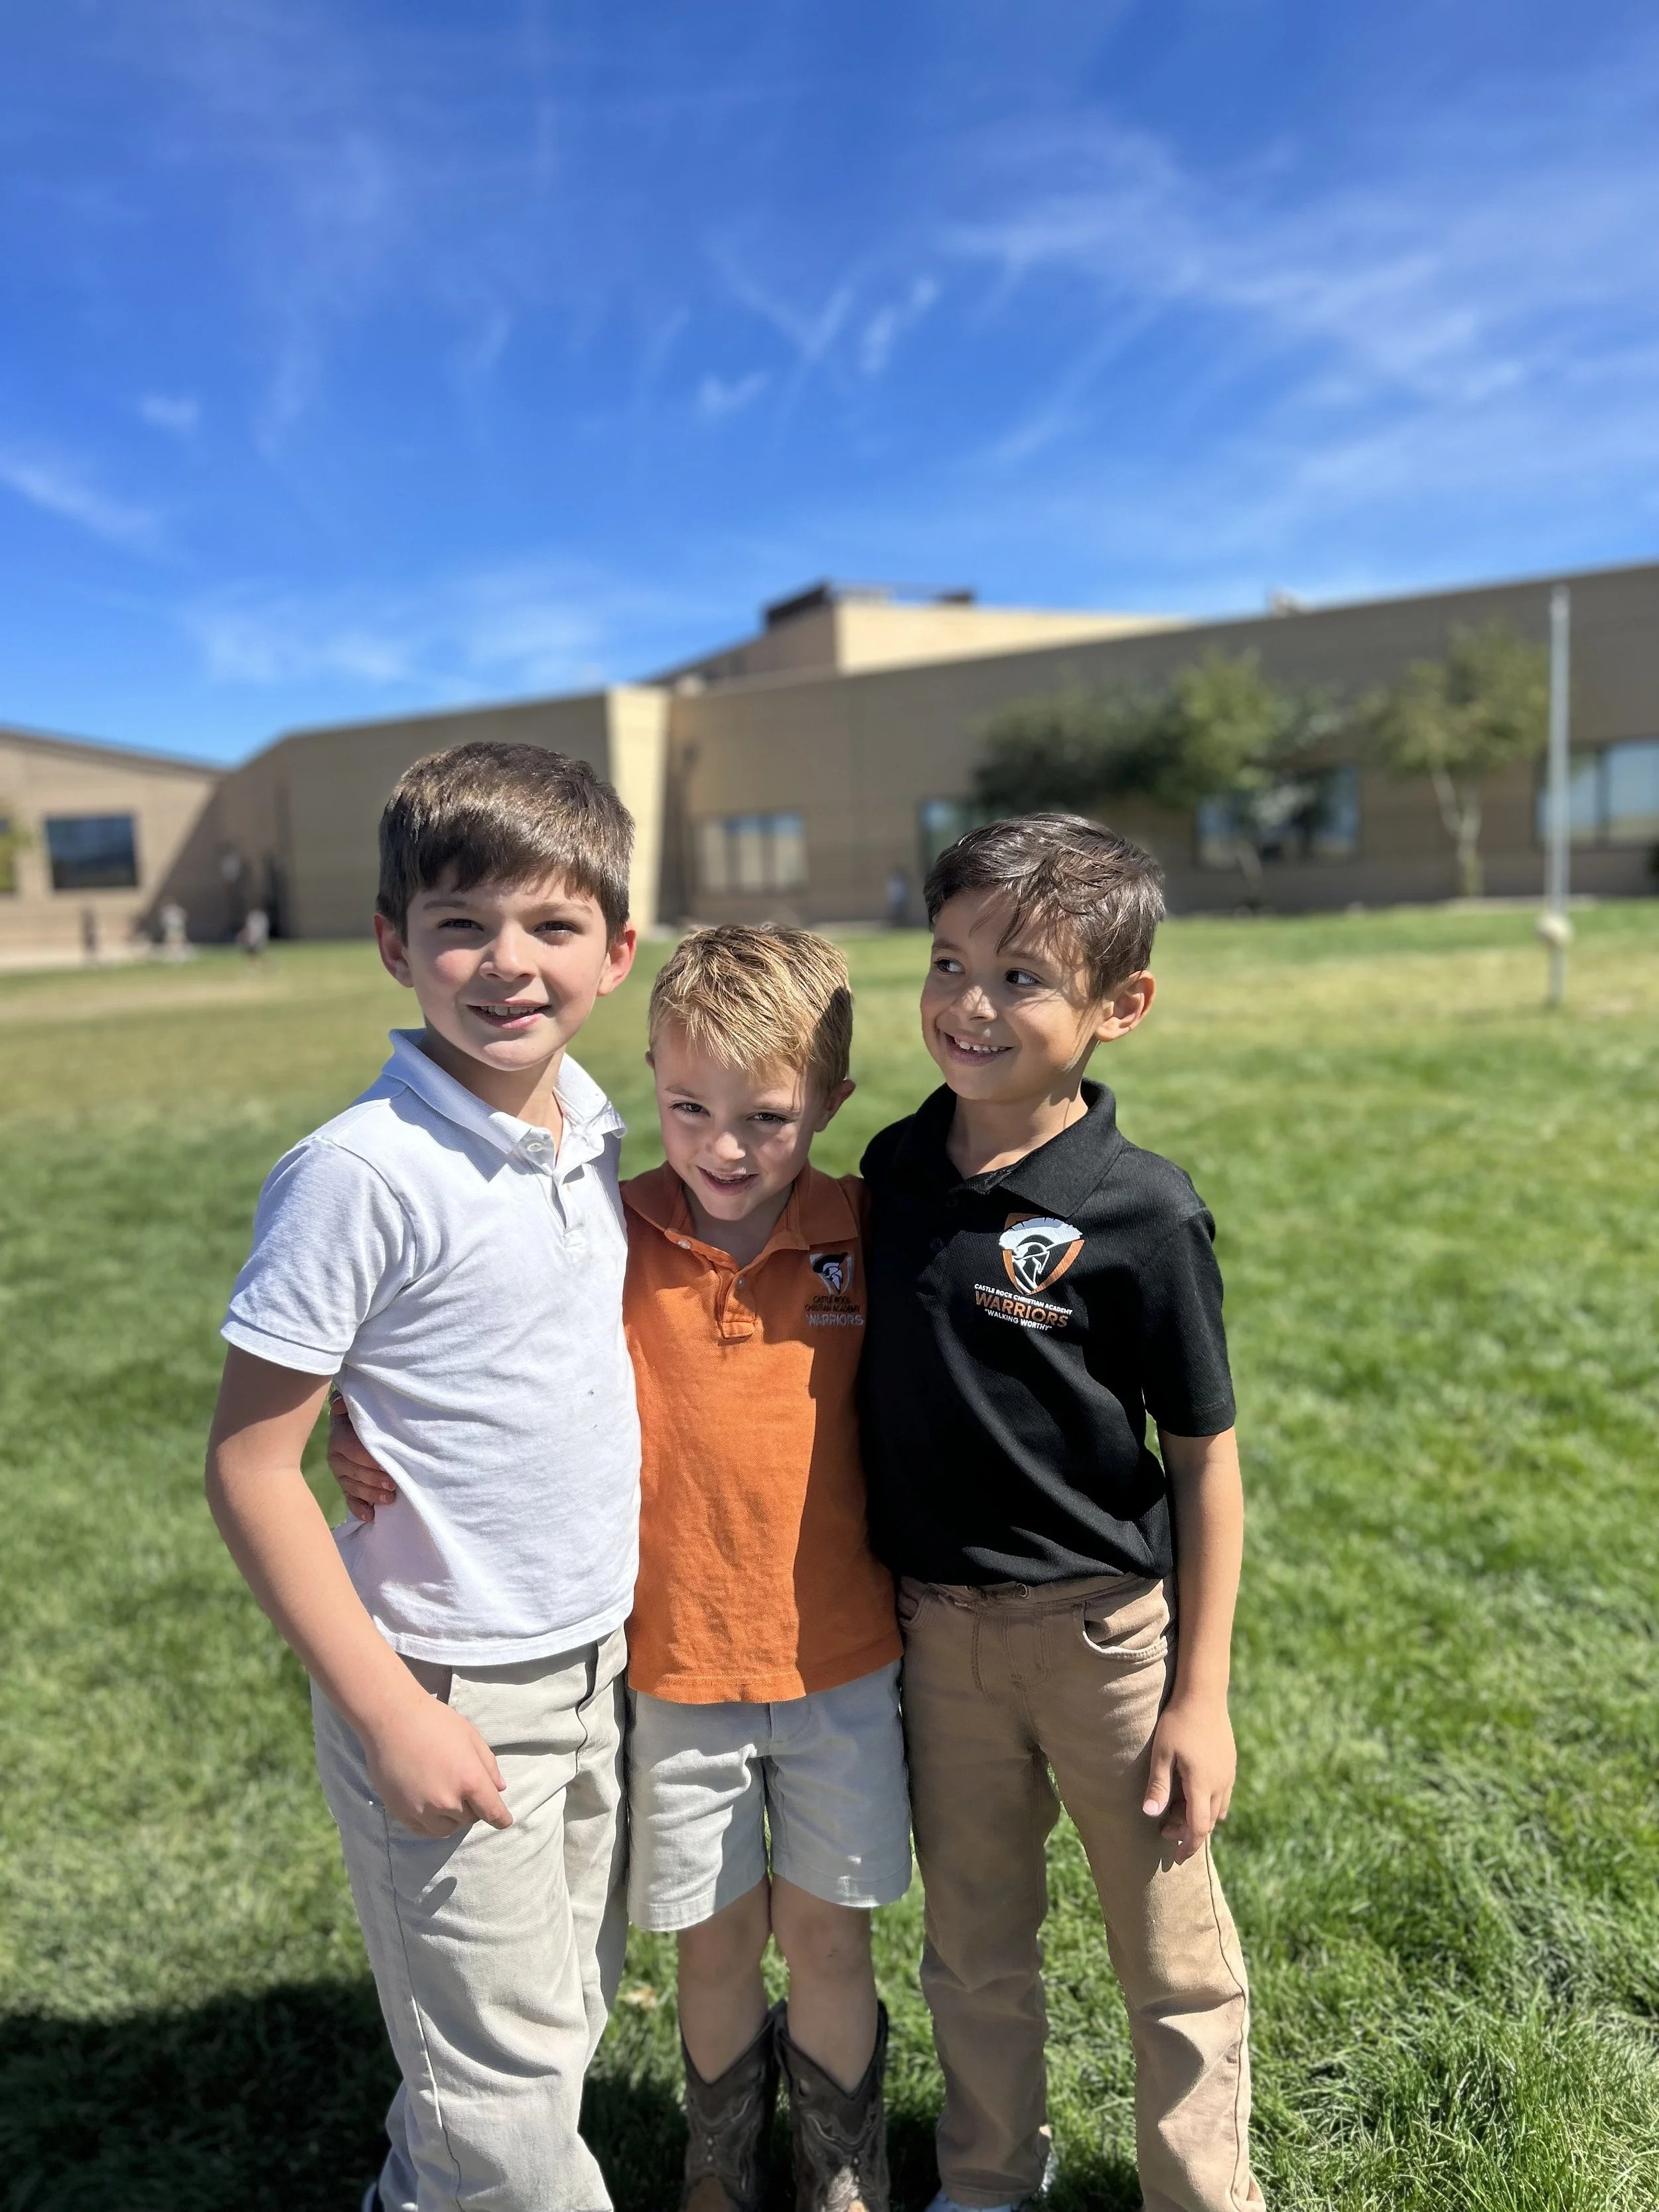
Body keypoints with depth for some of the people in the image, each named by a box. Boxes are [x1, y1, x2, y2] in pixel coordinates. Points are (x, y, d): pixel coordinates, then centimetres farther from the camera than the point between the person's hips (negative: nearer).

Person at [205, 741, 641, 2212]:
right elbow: (250, 1466, -18)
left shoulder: (596, 1133, -2)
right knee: (511, 2079, 11)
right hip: (451, 1691, -7)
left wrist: (620, 1621, 6)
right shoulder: (362, 1173, -22)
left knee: (571, 2011, 26)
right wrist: (390, 1713, -17)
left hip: (597, 1662, 7)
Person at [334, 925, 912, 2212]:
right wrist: (383, 1447, -27)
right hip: (677, 1660, 0)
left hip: (840, 1660, 1)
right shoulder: (616, 1239, -12)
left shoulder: (863, 1237, -8)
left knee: (829, 1934, 16)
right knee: (717, 1942, 17)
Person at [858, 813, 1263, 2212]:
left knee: (1172, 1957, 17)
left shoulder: (1143, 1212, -18)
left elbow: (1205, 1462, -10)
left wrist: (1200, 1695, -8)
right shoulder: (894, 1170, -4)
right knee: (974, 1948, 24)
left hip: (1106, 1625, -4)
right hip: (937, 1626, 4)